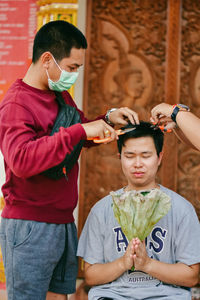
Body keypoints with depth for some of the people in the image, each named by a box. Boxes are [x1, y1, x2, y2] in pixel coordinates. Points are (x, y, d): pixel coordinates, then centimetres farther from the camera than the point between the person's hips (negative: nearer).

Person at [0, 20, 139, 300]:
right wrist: (79, 131, -32)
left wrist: (108, 119, 6)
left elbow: (84, 136, 28)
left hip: (64, 222, 9)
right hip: (29, 228, -9)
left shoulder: (61, 95, 12)